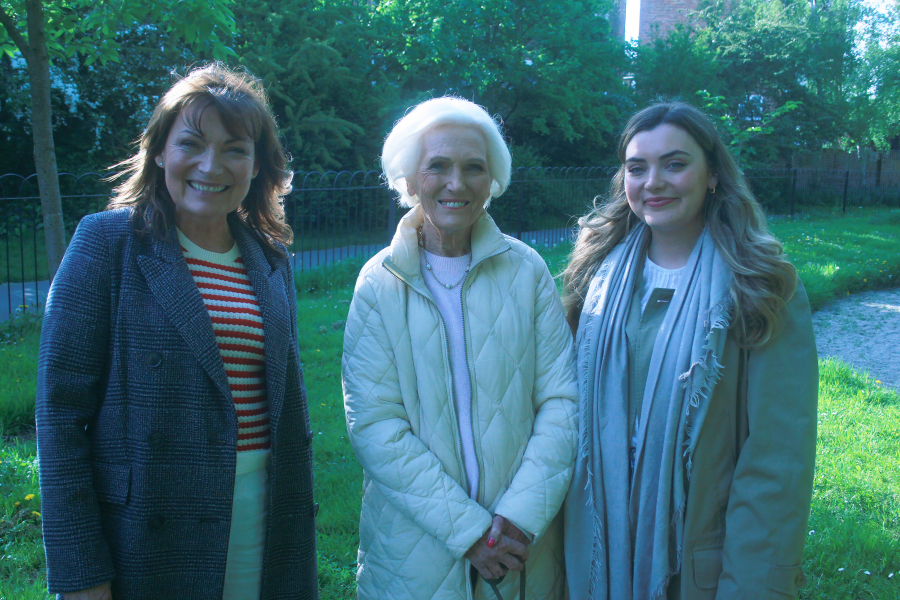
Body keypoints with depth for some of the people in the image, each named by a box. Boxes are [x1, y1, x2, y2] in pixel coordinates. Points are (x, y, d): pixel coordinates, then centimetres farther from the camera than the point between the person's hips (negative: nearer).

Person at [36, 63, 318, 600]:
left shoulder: (272, 261, 7)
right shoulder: (107, 242, -7)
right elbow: (60, 409, -10)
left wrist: (299, 524, 11)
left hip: (263, 518, 4)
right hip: (147, 531, -4)